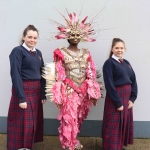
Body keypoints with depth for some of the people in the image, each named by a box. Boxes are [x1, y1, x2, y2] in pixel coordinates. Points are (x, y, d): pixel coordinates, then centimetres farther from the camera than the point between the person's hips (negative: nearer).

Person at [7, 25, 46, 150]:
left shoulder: (38, 53, 12)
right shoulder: (18, 51, -9)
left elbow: (42, 74, 13)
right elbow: (15, 75, -15)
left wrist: (43, 94, 8)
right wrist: (21, 97, -20)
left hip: (36, 91, 7)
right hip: (23, 91, -7)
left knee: (34, 122, 14)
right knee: (22, 123, 2)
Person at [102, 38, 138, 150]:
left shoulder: (126, 63, 11)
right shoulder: (109, 63, -9)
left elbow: (134, 81, 8)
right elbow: (109, 84, -16)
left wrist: (132, 98, -3)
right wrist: (117, 102, -17)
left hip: (127, 98, 7)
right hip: (115, 99, -7)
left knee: (125, 123, 16)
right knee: (114, 126, 4)